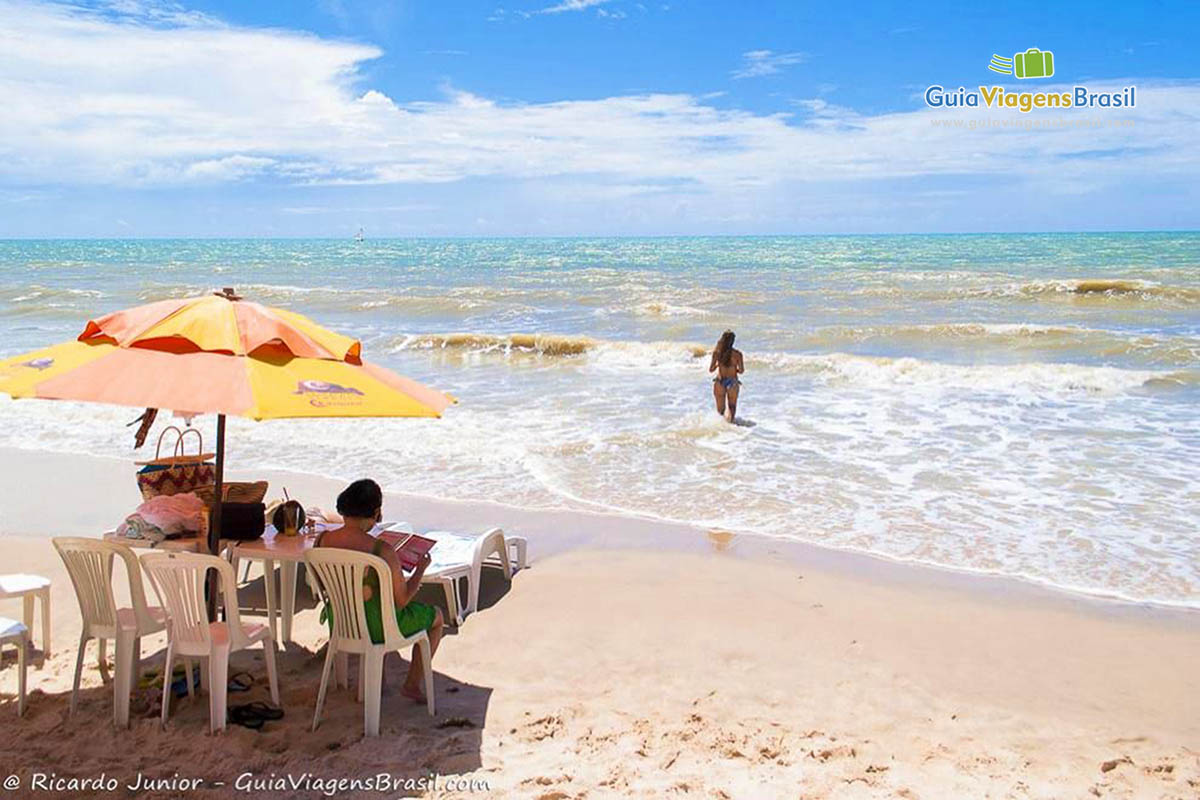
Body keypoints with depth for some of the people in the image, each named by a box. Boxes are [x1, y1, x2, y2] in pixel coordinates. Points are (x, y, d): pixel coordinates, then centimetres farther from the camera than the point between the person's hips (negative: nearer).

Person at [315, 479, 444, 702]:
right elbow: (401, 601, -19)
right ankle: (412, 684, 28)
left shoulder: (321, 541, -13)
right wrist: (421, 569, -3)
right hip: (376, 627, -6)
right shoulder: (382, 551, -29)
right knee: (436, 616, 22)